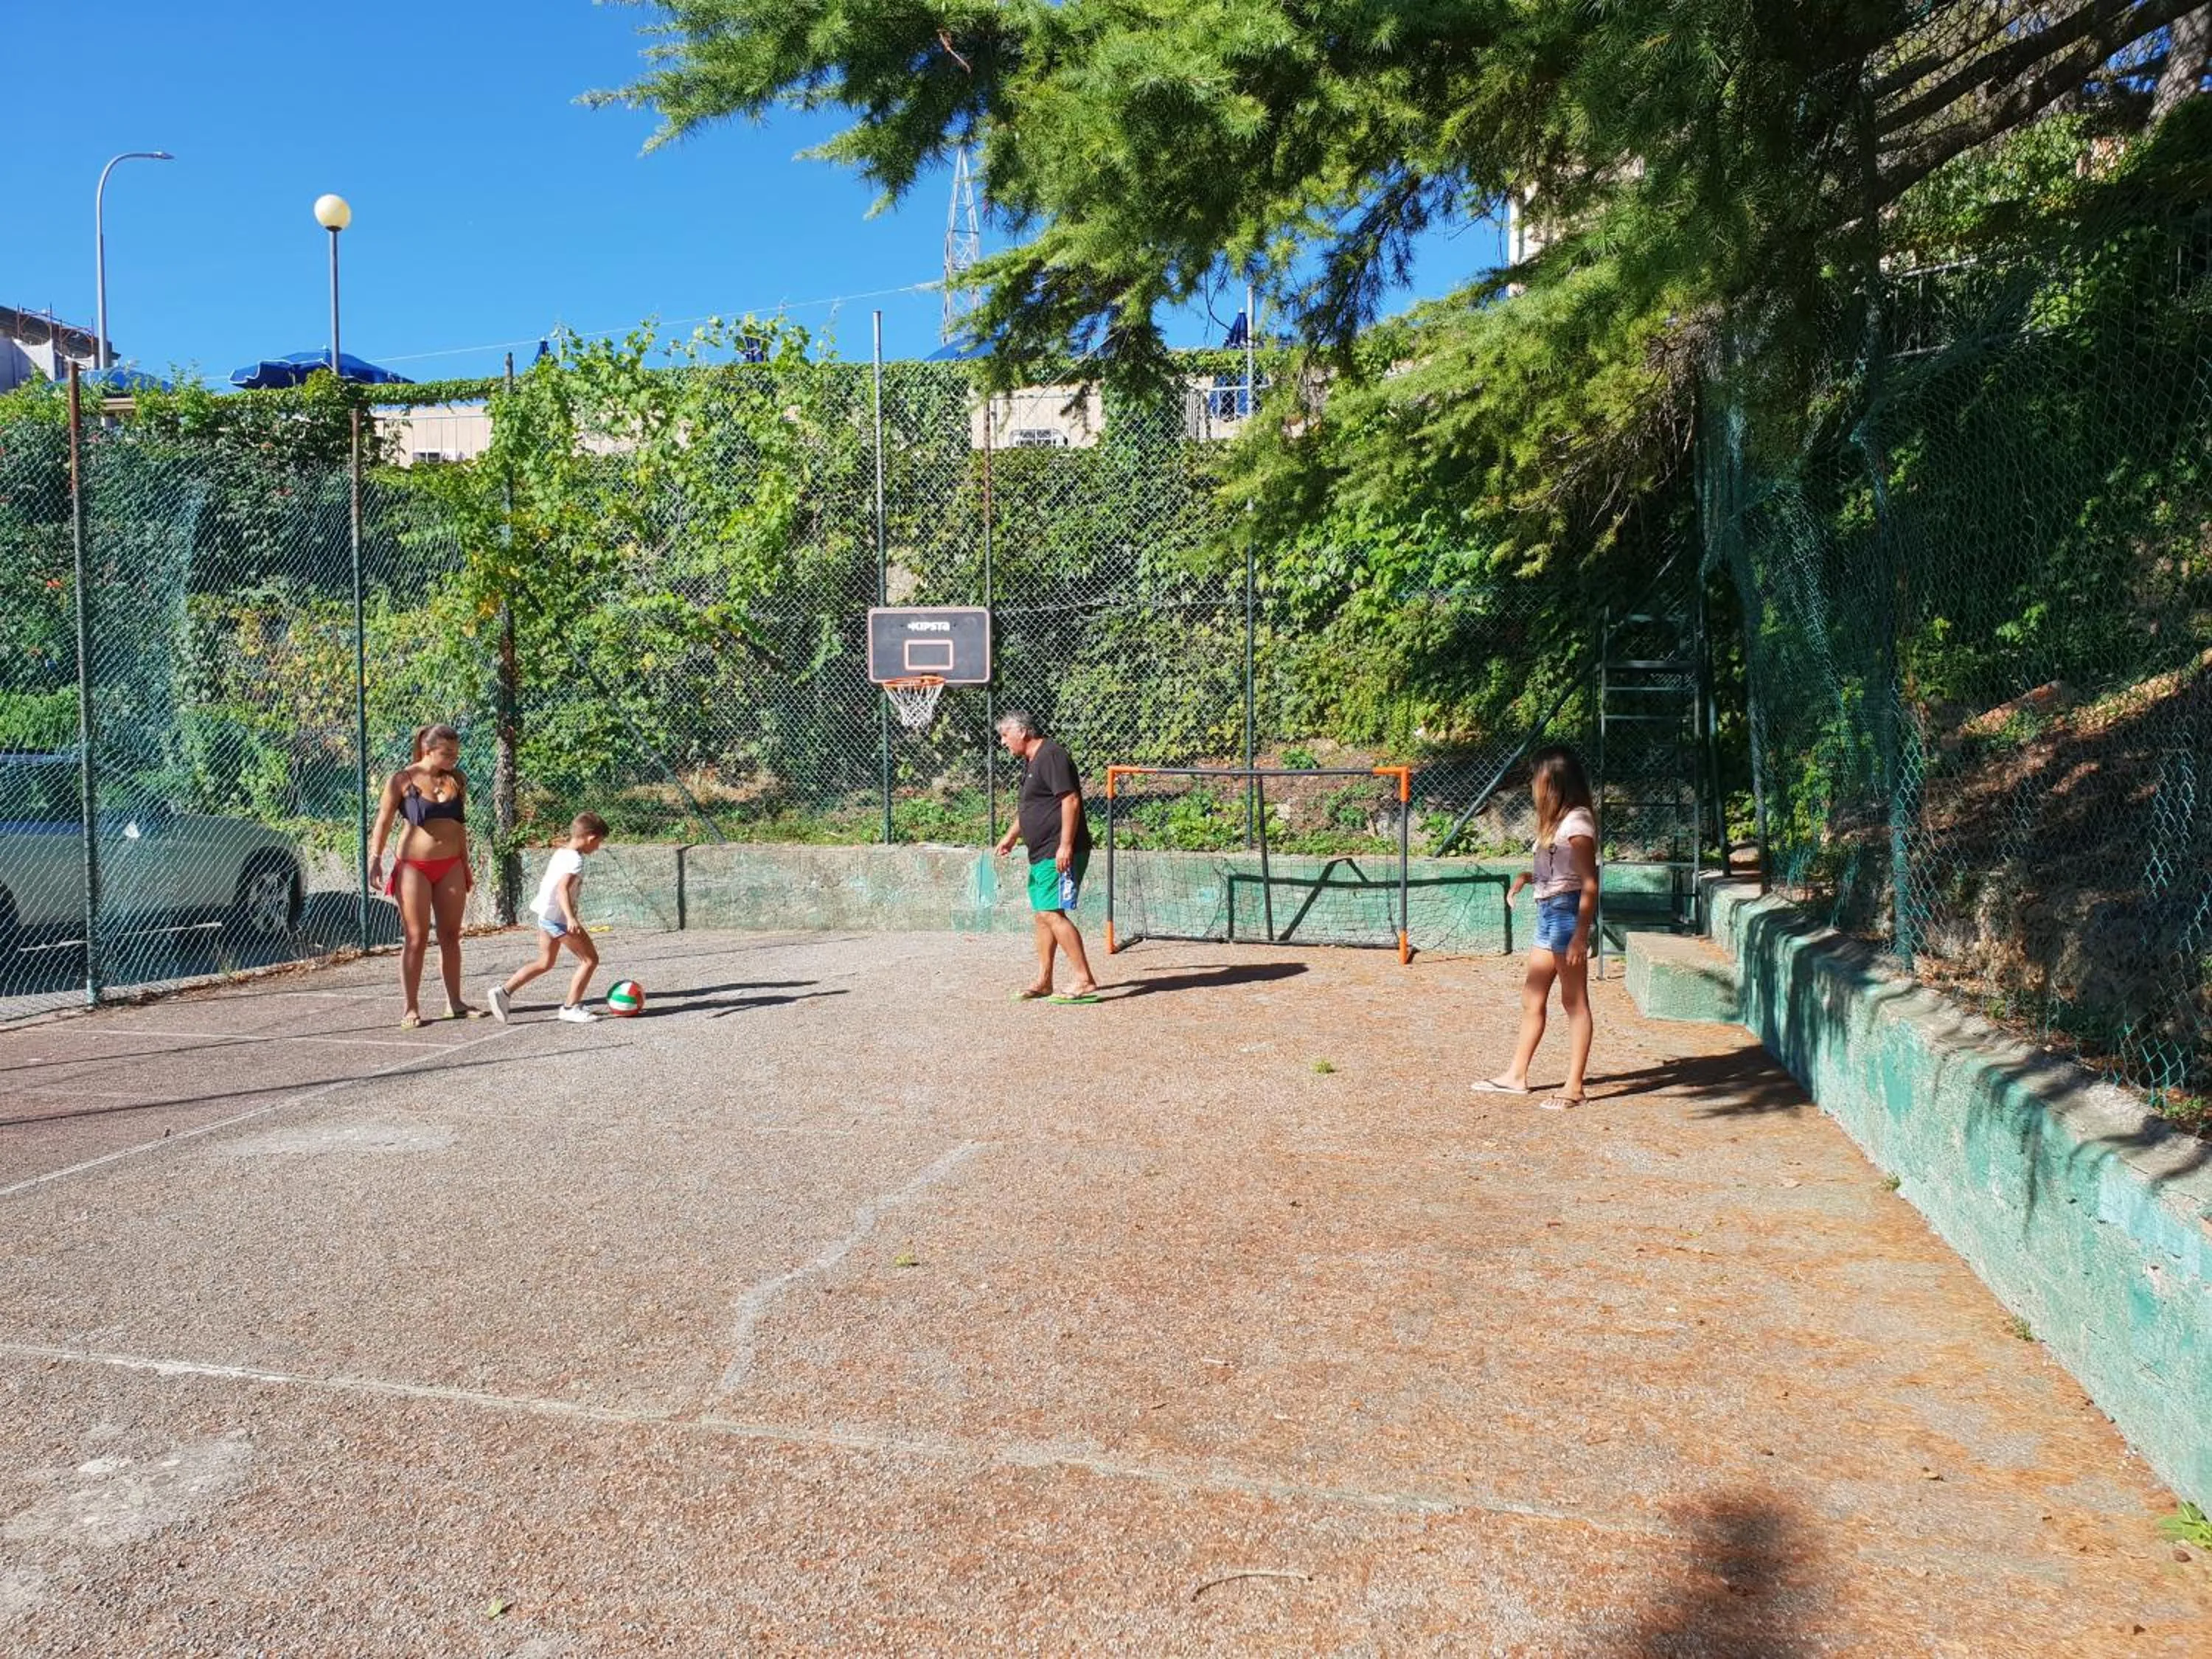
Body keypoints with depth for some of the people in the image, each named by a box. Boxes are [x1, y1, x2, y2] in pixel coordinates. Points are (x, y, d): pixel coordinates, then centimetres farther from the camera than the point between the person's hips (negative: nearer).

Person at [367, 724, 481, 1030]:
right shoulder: (402, 780, -6)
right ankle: (411, 1008, 5)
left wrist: (466, 867, 17)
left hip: (450, 866, 4)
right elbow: (383, 822, -4)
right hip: (414, 866, -4)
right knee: (416, 939, -2)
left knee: (451, 936, 8)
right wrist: (375, 860, -12)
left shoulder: (456, 781, 7)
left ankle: (455, 1003, 16)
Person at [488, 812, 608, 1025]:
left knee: (545, 963, 21)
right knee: (590, 959, 0)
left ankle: (504, 991, 13)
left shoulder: (559, 853, 13)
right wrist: (571, 918, -39)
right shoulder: (575, 860, -16)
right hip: (559, 917, -10)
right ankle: (571, 1007, 1)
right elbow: (563, 888, -29)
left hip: (545, 916, 10)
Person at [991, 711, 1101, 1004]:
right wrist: (1011, 836, 19)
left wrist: (1065, 845, -25)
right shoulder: (1030, 762, 19)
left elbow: (1070, 800, -21)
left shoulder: (1052, 755, -13)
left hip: (1060, 854, -11)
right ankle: (1043, 981, 21)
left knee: (1052, 913, -14)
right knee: (1041, 915, 13)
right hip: (1041, 854, 11)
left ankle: (1084, 979, -12)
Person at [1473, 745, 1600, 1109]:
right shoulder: (1559, 820, 14)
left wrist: (1580, 935, -22)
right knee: (1532, 997, 16)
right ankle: (1516, 1075, 26)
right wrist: (1528, 876, 5)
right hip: (1550, 912, 10)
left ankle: (1574, 1087, 5)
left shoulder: (1576, 822, -15)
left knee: (1575, 1002, -2)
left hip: (1568, 912, -10)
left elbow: (1590, 883, -18)